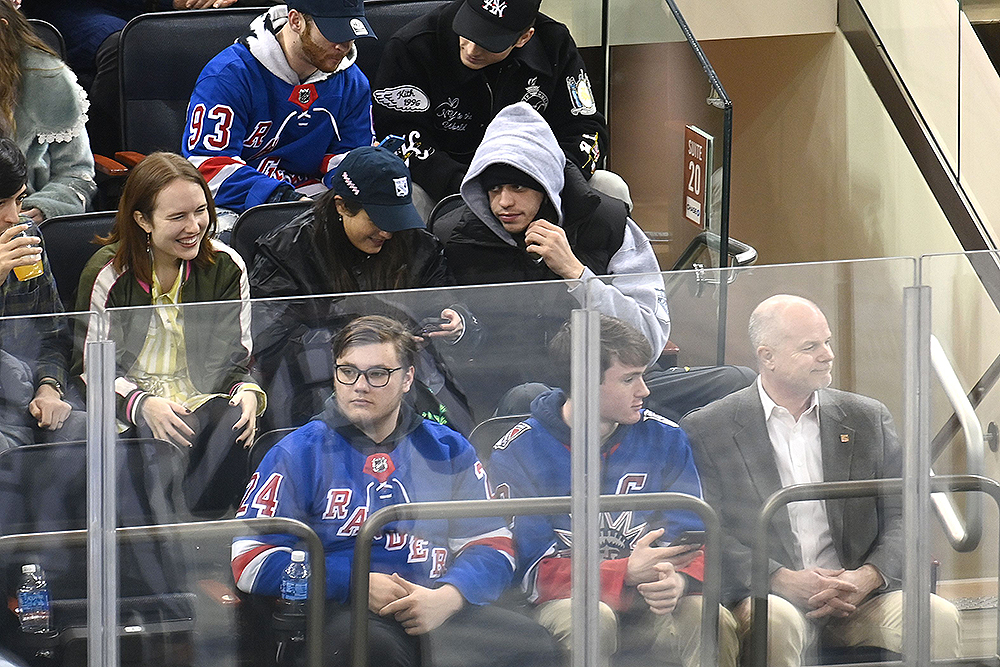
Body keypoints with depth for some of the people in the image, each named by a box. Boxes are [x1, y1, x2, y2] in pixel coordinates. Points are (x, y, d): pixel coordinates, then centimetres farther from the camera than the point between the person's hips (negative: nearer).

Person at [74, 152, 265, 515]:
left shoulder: (225, 266, 5)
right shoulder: (108, 274, -5)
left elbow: (235, 356, 8)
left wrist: (247, 392, -17)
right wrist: (142, 404, -26)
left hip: (203, 398, 3)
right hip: (128, 404, -3)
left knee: (236, 425, -33)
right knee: (159, 440, -38)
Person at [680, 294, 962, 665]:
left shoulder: (867, 419, 16)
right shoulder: (707, 430, 5)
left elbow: (902, 516, 11)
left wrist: (868, 576, -10)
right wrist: (782, 580, -16)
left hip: (859, 593, 3)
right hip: (766, 594, -3)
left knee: (939, 618, -25)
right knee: (776, 622, -38)